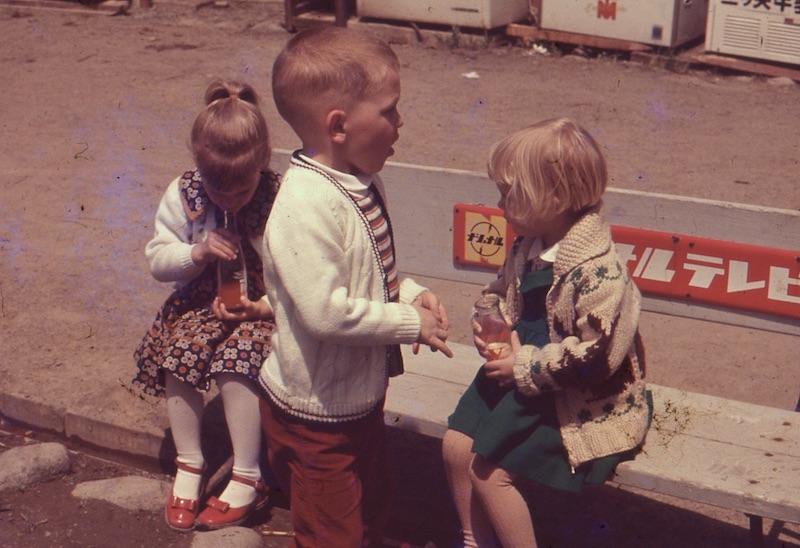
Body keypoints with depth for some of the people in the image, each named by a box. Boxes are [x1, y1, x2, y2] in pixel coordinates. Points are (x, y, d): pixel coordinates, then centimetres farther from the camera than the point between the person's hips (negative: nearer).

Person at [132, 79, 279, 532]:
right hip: (204, 302, 4)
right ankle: (189, 465, -2)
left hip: (262, 308, -4)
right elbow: (157, 259, 1)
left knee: (236, 360, -29)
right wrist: (198, 252, -19)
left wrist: (264, 307, -27)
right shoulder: (184, 194, -5)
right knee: (178, 353, -21)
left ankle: (247, 479, -13)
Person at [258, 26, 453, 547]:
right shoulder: (305, 207, -30)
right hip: (317, 409, -9)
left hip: (364, 392, 9)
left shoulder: (366, 182, 0)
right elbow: (324, 311, -34)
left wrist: (409, 292, -5)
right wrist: (410, 323, -23)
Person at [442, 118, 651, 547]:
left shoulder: (597, 272, -28)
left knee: (489, 471, -11)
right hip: (520, 376, 9)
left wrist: (524, 367, -21)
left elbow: (593, 355, -28)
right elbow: (503, 294, 19)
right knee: (456, 446, 4)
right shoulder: (529, 246, 0)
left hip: (581, 404, -9)